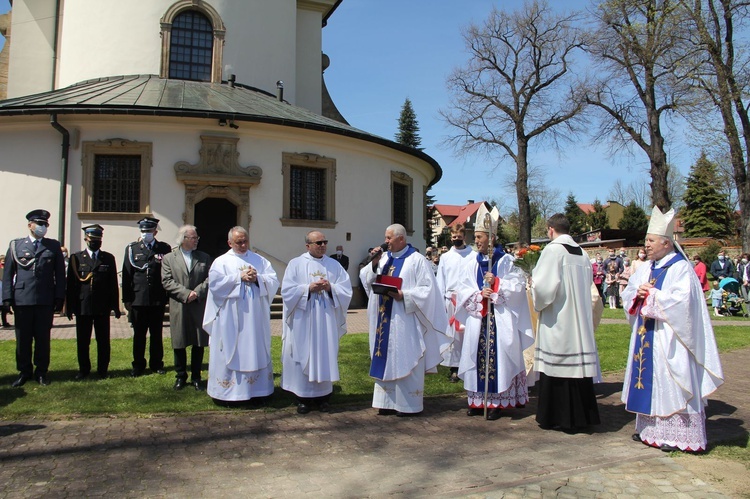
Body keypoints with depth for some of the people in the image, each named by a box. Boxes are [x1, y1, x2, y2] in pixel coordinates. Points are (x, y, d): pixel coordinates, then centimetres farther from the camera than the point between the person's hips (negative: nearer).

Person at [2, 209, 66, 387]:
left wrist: (59, 297, 0)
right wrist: (8, 297, -2)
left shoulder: (54, 246, 8)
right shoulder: (16, 245, 8)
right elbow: (8, 273, 6)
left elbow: (60, 273, 6)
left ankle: (41, 372, 17)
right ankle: (24, 372, 19)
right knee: (23, 338, 7)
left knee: (43, 337, 6)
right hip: (22, 299, 0)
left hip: (46, 300, 0)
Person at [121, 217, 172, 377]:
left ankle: (156, 364, 22)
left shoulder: (165, 249, 3)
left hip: (158, 300, 0)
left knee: (157, 334, 10)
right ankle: (138, 366, 20)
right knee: (139, 335, 8)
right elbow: (127, 275, 4)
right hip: (138, 299, 0)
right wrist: (127, 299, 0)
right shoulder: (132, 248, 6)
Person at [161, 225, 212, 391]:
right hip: (178, 308, -1)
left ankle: (196, 377, 18)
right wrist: (186, 294, -15)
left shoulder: (204, 257, 10)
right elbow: (167, 281, -5)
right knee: (179, 344, 7)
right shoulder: (169, 258, 5)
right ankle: (180, 376, 23)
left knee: (199, 343, 6)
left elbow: (210, 278, 1)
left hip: (199, 307, 1)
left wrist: (197, 292, -14)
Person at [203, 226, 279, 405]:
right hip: (230, 319, -3)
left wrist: (257, 278, -14)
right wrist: (239, 278, -14)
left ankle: (257, 390, 17)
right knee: (230, 353, 0)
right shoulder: (221, 261, 3)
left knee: (257, 352, 8)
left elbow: (274, 281, 3)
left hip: (256, 318, 3)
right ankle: (227, 392, 9)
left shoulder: (260, 260, 11)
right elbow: (215, 283, -11)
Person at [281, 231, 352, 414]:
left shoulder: (334, 265, 8)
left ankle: (323, 395, 17)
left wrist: (330, 287, -14)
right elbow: (287, 290, -6)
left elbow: (346, 290, 3)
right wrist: (308, 288, -16)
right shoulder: (296, 264, 2)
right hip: (303, 321, -2)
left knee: (325, 356, 6)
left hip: (326, 321, 2)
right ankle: (303, 397, 13)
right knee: (303, 356, 2)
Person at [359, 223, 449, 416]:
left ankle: (410, 404, 12)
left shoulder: (417, 260, -6)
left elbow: (427, 289, -11)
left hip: (405, 322, -6)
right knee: (387, 360, 10)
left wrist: (403, 295, -20)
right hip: (385, 320, 6)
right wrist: (374, 263, -8)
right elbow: (366, 279, 7)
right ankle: (389, 401, 19)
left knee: (406, 361, 0)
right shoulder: (385, 258, 11)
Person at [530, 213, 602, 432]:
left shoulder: (553, 250, -11)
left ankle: (552, 417, 9)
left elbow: (544, 285, -18)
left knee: (555, 370, 1)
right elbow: (587, 286, 17)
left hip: (557, 322, -7)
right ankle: (578, 417, 18)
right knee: (578, 364, 10)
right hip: (580, 321, 7)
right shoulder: (582, 254, 9)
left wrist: (532, 280, 1)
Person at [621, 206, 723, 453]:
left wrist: (651, 295, -13)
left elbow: (681, 299, -22)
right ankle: (650, 428, 21)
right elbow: (628, 294, 15)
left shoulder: (681, 268, -11)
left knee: (669, 383, -3)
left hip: (668, 339, -8)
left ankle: (674, 434, 6)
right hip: (646, 338, 8)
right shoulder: (646, 269, 12)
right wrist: (638, 293, -7)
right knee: (648, 381, 11)